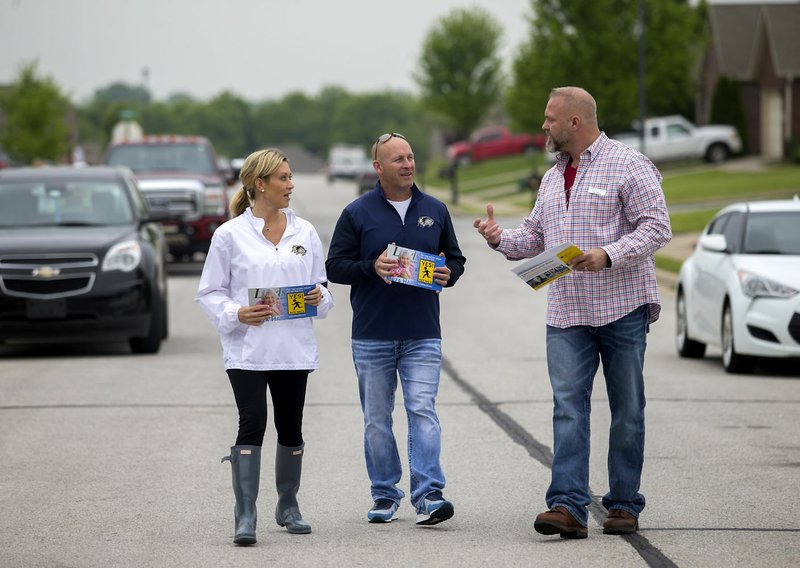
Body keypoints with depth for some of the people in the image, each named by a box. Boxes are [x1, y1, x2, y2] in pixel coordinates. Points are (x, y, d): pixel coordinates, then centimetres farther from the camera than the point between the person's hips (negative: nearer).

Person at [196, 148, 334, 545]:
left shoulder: (304, 232, 9)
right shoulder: (230, 235, -2)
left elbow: (322, 285, 16)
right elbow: (209, 293, 0)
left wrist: (319, 298, -6)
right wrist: (237, 314, -17)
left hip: (294, 347, 4)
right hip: (247, 349, -4)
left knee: (290, 427, 11)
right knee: (252, 425, -13)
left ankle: (288, 507, 28)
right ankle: (245, 517, -14)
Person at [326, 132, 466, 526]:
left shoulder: (435, 211, 10)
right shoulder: (357, 213, 2)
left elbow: (456, 258, 18)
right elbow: (335, 267, 1)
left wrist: (448, 273, -5)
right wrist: (372, 267, -16)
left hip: (422, 335, 0)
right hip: (372, 337, 0)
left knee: (423, 410, -12)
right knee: (377, 419, 6)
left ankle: (428, 495, -16)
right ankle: (384, 497, 16)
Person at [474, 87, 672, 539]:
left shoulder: (628, 166, -4)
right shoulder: (553, 178, 19)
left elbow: (656, 227, -11)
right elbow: (536, 236, 24)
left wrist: (608, 255, -23)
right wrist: (502, 239, 5)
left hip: (622, 308, -5)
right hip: (568, 314, 5)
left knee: (627, 409, 3)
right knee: (569, 405, -8)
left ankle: (624, 505, 12)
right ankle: (568, 505, -16)